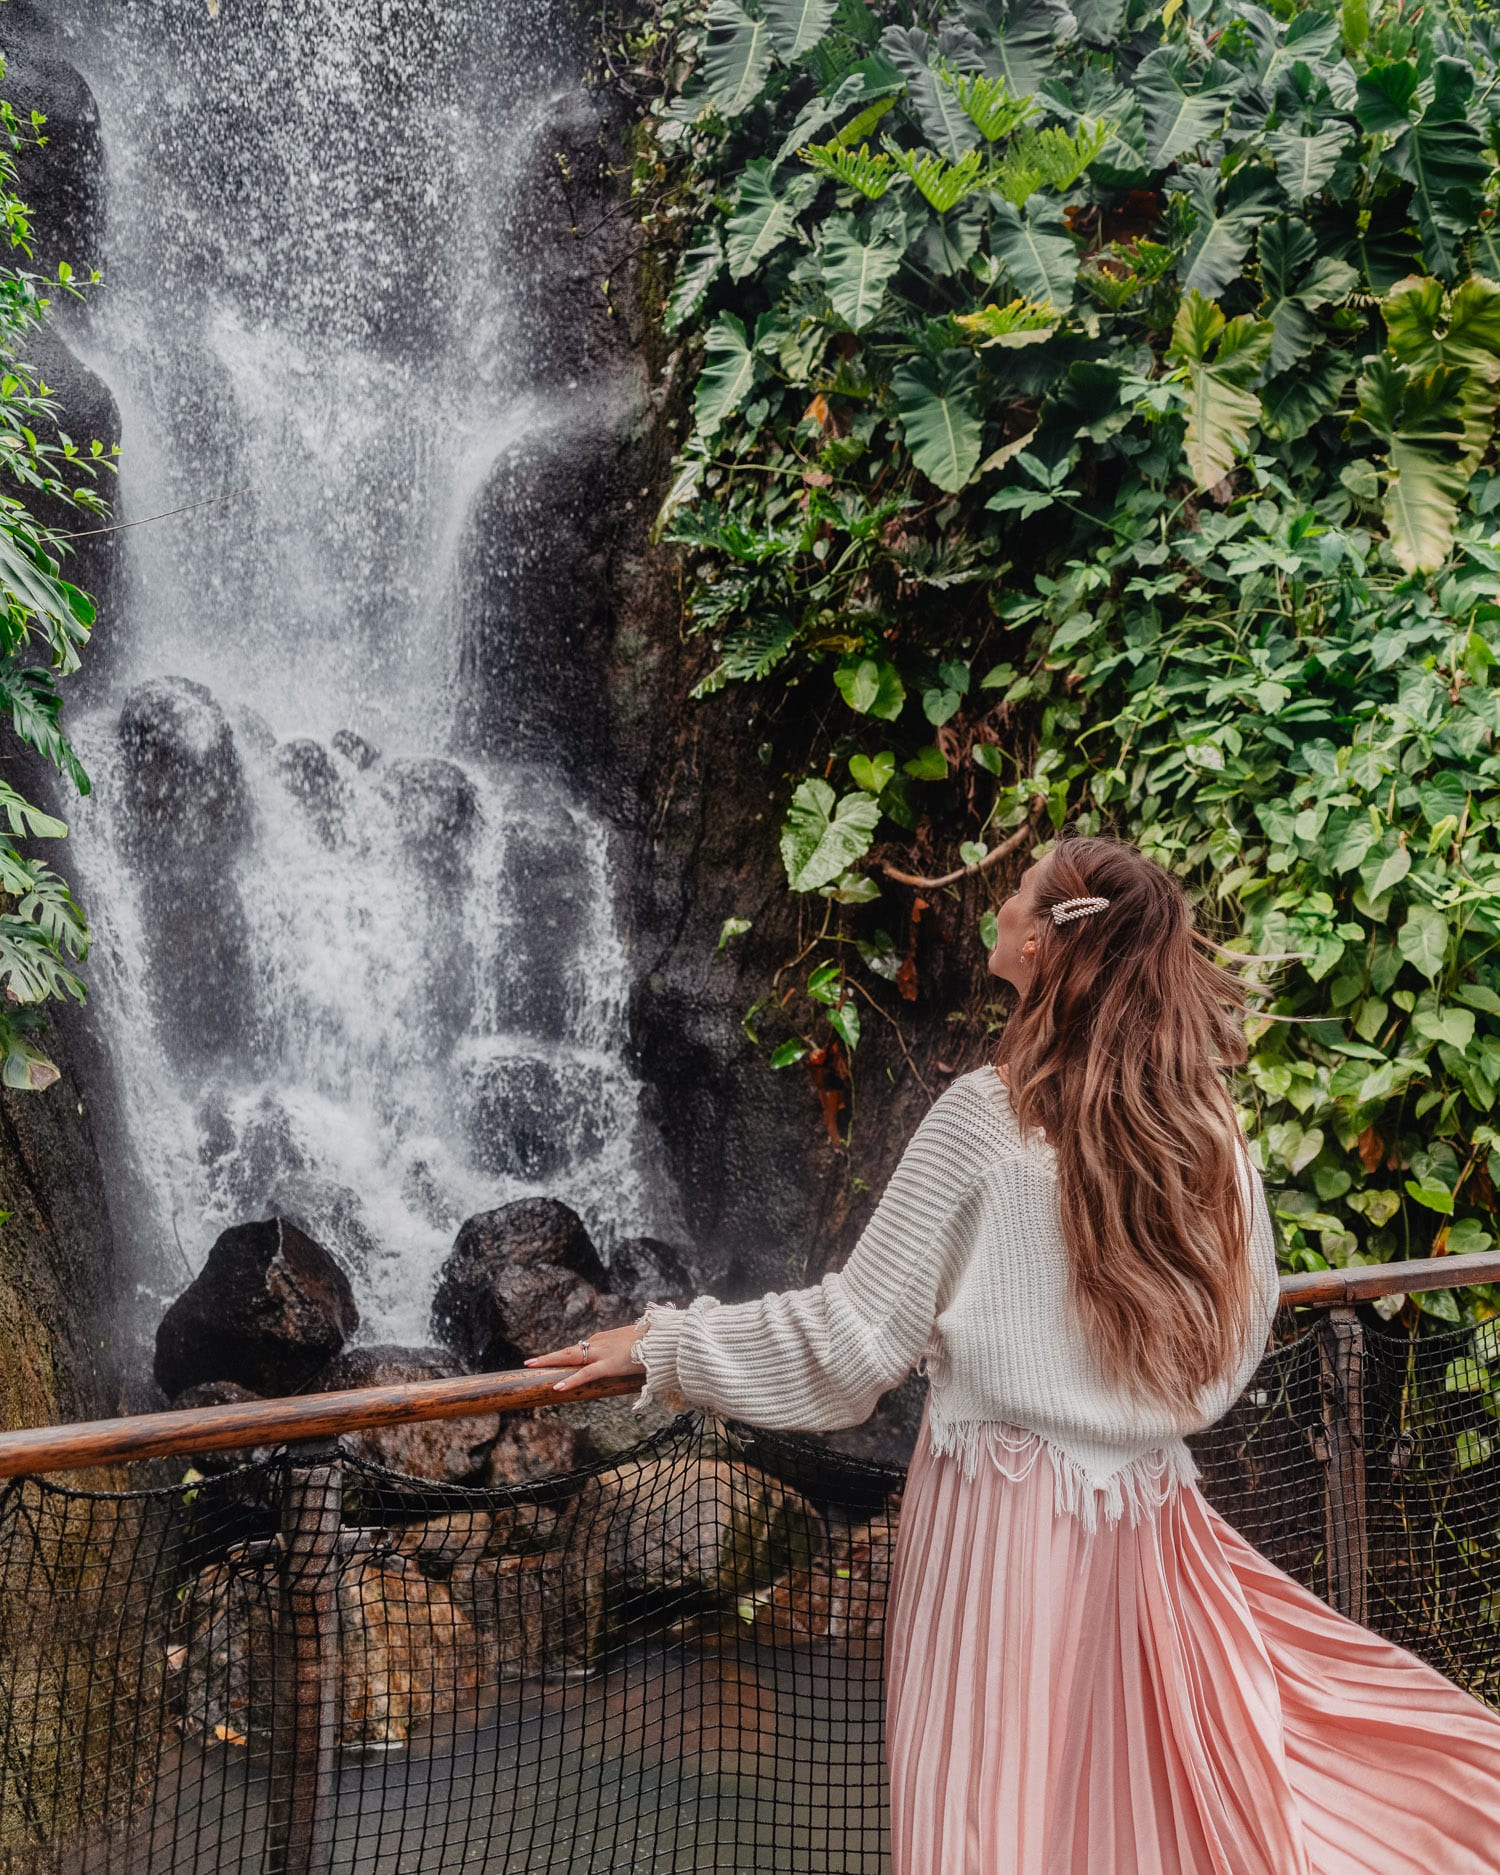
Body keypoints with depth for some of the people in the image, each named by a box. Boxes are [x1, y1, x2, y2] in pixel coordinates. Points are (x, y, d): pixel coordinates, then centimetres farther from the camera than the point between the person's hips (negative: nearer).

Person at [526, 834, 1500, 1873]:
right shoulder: (1209, 1125, 1)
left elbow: (854, 1342, -10)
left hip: (1006, 1525, -5)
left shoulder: (989, 1114, -13)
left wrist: (663, 1344, 0)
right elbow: (1244, 1329, 15)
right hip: (1149, 1524, 5)